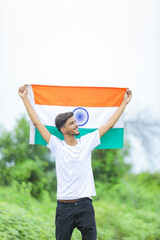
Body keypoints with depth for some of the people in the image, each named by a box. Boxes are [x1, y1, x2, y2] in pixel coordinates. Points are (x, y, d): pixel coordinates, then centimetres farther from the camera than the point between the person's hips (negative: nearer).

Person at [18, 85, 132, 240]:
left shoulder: (87, 142, 6)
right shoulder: (57, 146, 0)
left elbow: (110, 124, 11)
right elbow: (37, 122, 1)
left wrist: (125, 102, 14)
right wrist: (24, 98, 1)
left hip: (85, 205, 1)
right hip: (64, 206, -1)